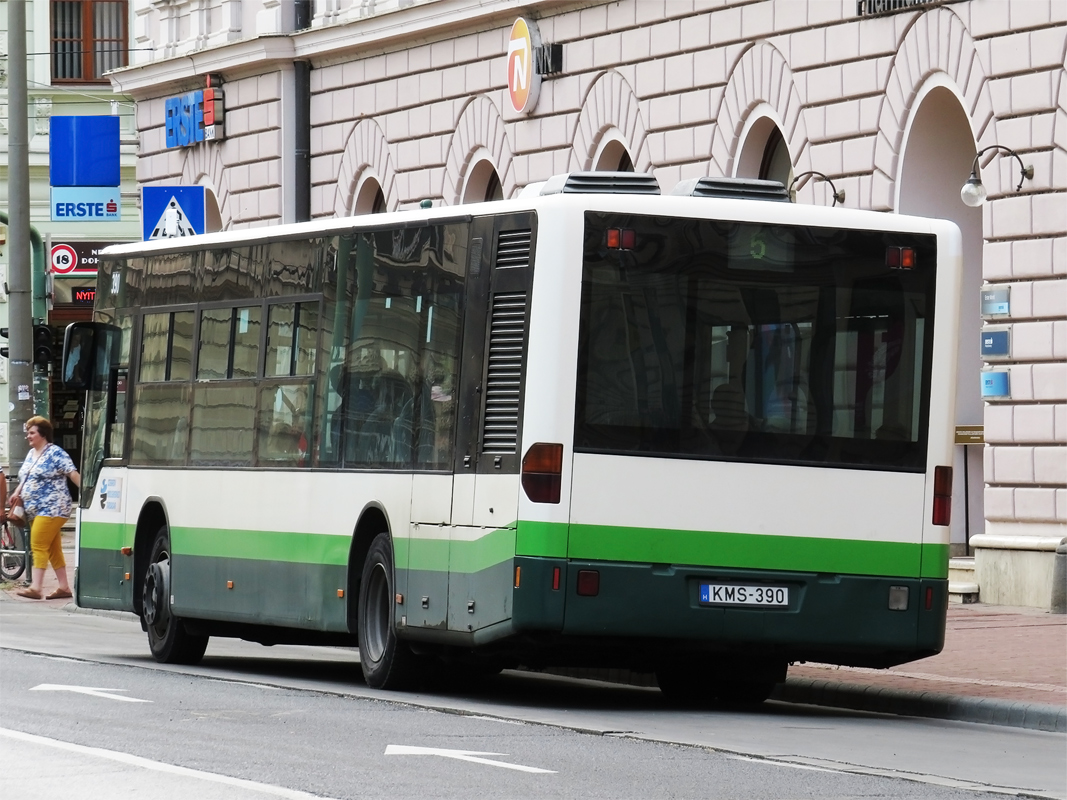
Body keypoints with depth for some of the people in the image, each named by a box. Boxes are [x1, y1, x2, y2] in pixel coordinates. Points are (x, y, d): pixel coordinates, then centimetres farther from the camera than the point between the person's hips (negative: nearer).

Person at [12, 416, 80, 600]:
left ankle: (35, 588, -17)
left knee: (38, 546, -14)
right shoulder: (31, 454, 16)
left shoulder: (55, 453, -9)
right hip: (35, 510, 9)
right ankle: (64, 587, 14)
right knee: (53, 550, 10)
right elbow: (26, 478, 25)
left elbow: (73, 474, -13)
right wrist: (17, 493, 9)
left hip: (51, 509, -9)